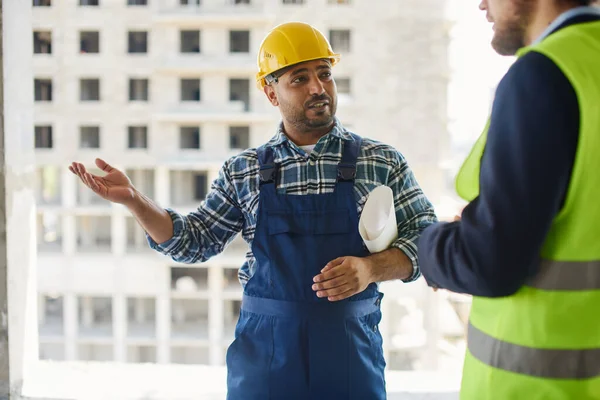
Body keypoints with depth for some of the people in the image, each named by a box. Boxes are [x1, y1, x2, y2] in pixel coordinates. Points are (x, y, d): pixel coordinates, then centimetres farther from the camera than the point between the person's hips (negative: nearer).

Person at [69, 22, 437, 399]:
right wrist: (134, 199, -2)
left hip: (351, 352, -1)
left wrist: (371, 268, -16)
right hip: (263, 352, 1)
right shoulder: (244, 171, 7)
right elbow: (194, 242, 12)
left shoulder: (382, 163, 1)